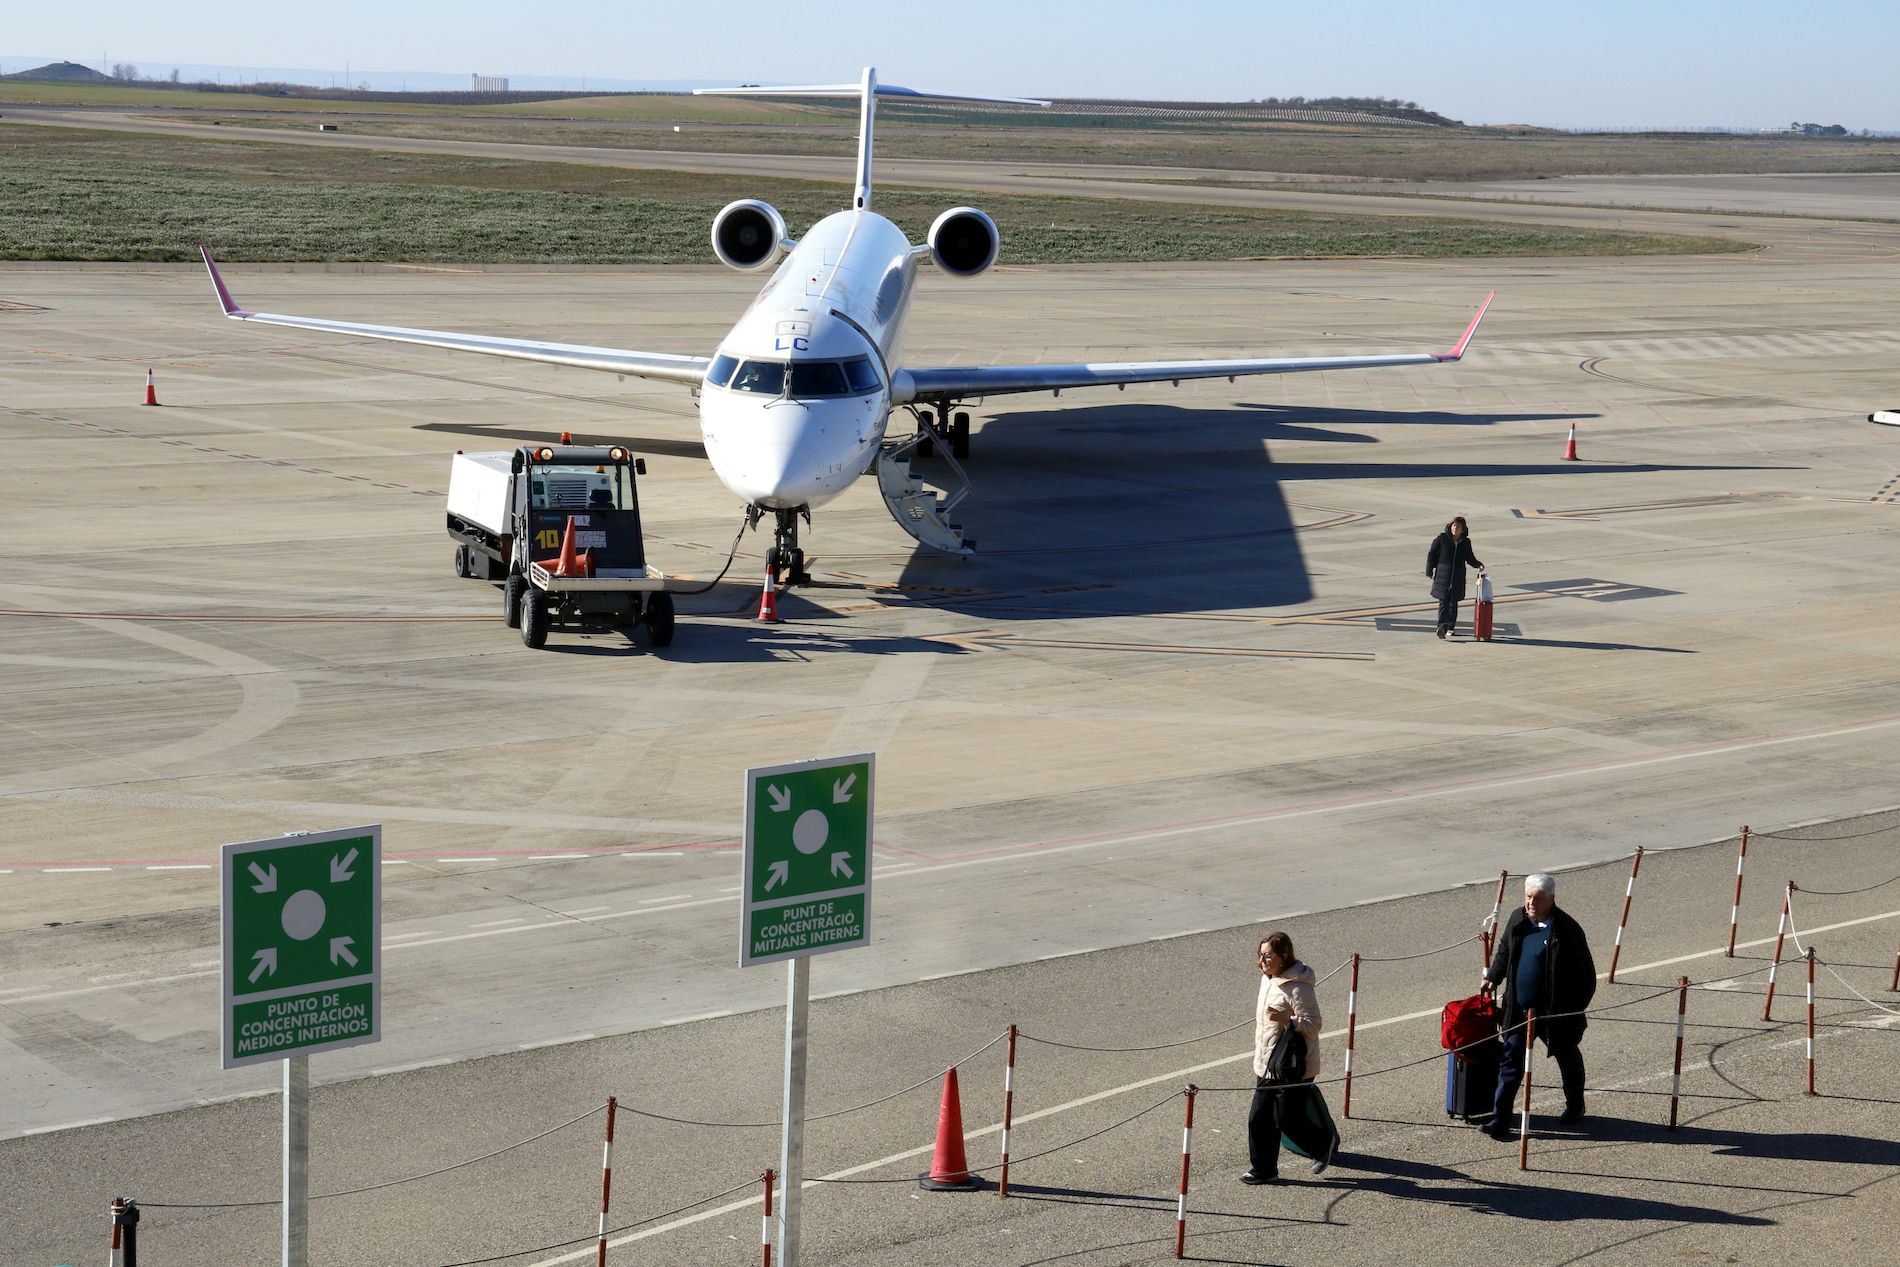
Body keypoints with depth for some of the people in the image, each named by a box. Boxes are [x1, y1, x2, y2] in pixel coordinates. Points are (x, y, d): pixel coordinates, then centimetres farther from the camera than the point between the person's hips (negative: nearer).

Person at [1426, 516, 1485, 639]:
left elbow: (1470, 558, 16)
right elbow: (1432, 554, 2)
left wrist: (1478, 565, -2)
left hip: (1458, 577, 3)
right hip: (1443, 575, -3)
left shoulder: (1465, 542, 6)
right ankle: (1442, 627, -21)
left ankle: (1450, 628, 20)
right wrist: (1429, 571, 0)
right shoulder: (1442, 539, -2)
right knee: (1443, 601, -12)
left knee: (1453, 602, 9)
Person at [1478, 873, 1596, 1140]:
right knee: (1510, 1062, -1)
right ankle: (1500, 1120, 0)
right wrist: (1492, 977, 9)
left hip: (1555, 1012, -4)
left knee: (1567, 1059, 19)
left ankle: (1575, 1108, 42)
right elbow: (1504, 951, 19)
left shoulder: (1567, 929, -18)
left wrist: (1575, 1010, -15)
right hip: (1519, 1009, 4)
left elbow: (1586, 975, -13)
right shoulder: (1517, 920, -1)